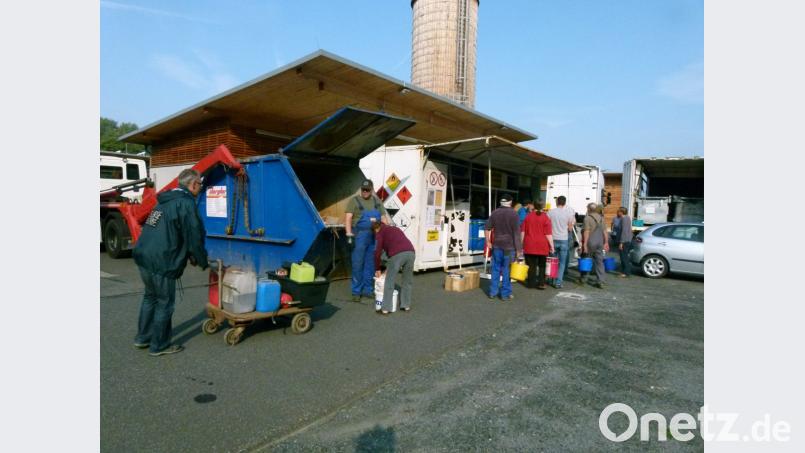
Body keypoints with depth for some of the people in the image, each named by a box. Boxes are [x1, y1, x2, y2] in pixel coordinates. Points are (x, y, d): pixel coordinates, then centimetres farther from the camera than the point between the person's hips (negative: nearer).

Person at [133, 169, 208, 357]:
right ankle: (159, 346, 15)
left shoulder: (166, 200, 17)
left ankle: (142, 338, 34)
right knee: (164, 303, 4)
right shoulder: (186, 203, -13)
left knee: (150, 297, 23)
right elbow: (194, 236, -12)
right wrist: (203, 262, 2)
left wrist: (189, 255, 24)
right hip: (160, 263, -9)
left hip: (144, 257, 9)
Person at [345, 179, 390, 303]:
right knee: (357, 265, 1)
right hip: (360, 236, -4)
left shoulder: (377, 201, 12)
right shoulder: (355, 200, 0)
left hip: (375, 237, 4)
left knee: (370, 265, 10)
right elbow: (348, 218, -6)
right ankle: (356, 291, 10)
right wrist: (349, 235, -15)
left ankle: (368, 290, 21)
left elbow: (384, 218, 16)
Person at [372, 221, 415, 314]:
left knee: (389, 282, 6)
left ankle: (385, 308, 10)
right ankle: (406, 305, 28)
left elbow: (378, 252, 11)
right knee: (407, 281, 20)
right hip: (410, 252, 6)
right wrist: (389, 267, 41)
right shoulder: (396, 229, 37)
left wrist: (377, 269, 22)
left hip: (397, 254, -6)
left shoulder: (380, 232, 19)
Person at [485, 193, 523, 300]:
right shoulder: (513, 214, -7)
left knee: (496, 269, 11)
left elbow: (487, 229, 6)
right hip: (509, 246, -3)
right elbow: (517, 233, -9)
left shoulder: (495, 213, 5)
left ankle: (493, 292, 17)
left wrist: (488, 242, 15)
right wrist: (518, 249, -7)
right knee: (507, 270, 4)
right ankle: (506, 294, 11)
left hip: (497, 245, 4)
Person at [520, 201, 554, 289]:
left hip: (529, 245, 1)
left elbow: (523, 231, 6)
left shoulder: (528, 216, 4)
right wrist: (551, 245, -2)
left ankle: (531, 283, 8)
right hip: (542, 245, -1)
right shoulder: (545, 217, -5)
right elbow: (548, 233, -7)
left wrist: (521, 243, 13)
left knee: (531, 265, 6)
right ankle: (541, 283, 10)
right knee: (542, 265, 11)